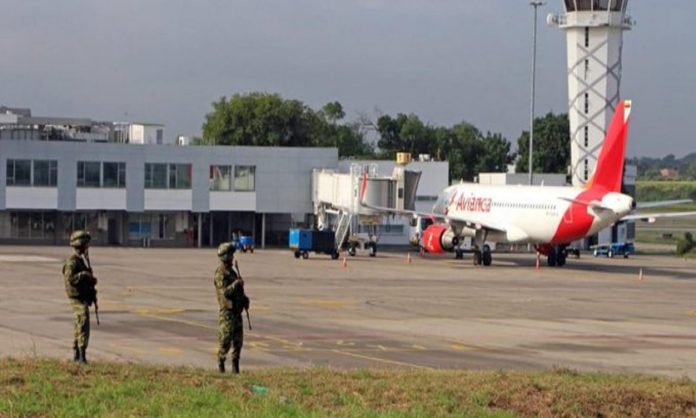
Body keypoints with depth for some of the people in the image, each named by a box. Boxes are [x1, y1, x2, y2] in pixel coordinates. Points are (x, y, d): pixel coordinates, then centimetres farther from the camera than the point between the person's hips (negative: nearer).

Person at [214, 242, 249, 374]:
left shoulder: (231, 271, 16)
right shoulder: (221, 274, -14)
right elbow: (225, 292, -23)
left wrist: (244, 299, 11)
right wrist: (236, 283, -20)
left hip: (237, 310, 9)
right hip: (227, 310, -9)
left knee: (238, 338, 7)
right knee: (226, 338, -6)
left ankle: (235, 365, 11)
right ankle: (221, 361, 8)